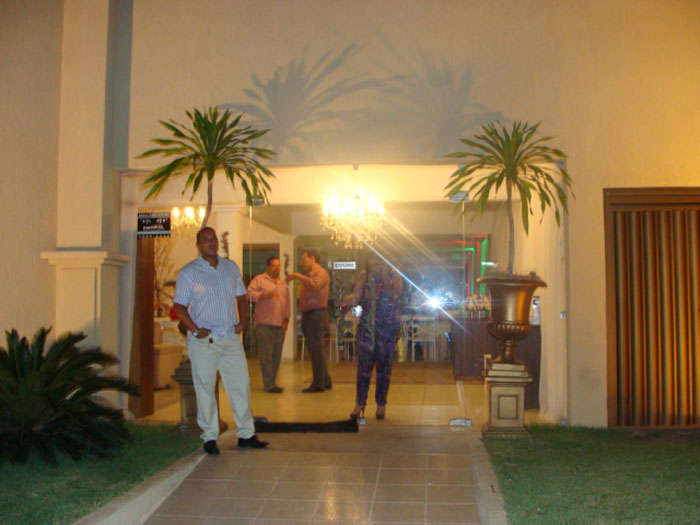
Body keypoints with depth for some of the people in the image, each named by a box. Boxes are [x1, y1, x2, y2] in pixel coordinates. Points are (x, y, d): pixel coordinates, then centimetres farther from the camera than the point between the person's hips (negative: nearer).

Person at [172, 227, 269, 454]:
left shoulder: (231, 267, 12)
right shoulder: (188, 273, -2)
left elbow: (241, 296, 19)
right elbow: (179, 306, -3)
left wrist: (243, 320, 4)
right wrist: (194, 329, -13)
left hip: (230, 337, 4)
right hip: (203, 341, -4)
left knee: (241, 384, 5)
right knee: (205, 388, 1)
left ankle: (246, 434, 15)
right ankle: (209, 437, 12)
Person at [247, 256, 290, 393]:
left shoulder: (283, 283, 21)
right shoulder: (259, 280, 5)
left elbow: (287, 302, 18)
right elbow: (249, 293, -7)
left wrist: (286, 319, 8)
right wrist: (264, 295, -19)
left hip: (280, 325, 5)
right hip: (264, 324, -5)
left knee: (276, 355, 6)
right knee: (266, 355, -8)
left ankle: (272, 382, 14)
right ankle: (269, 385, -6)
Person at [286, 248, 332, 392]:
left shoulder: (320, 273, -8)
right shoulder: (310, 275, 22)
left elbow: (315, 285, -29)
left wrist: (297, 276, -27)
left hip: (316, 315, -10)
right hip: (308, 316, 10)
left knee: (316, 350, -8)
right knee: (314, 351, 12)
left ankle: (318, 384, -4)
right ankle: (325, 381, 19)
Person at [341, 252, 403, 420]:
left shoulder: (395, 277, -2)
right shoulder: (364, 276, 4)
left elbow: (395, 297, -19)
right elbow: (356, 296, -6)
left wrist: (386, 278, -23)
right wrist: (348, 300, -26)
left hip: (388, 328, -1)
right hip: (366, 326, 2)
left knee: (384, 368, 4)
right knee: (363, 366, -1)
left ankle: (381, 404, 15)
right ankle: (359, 403, 7)